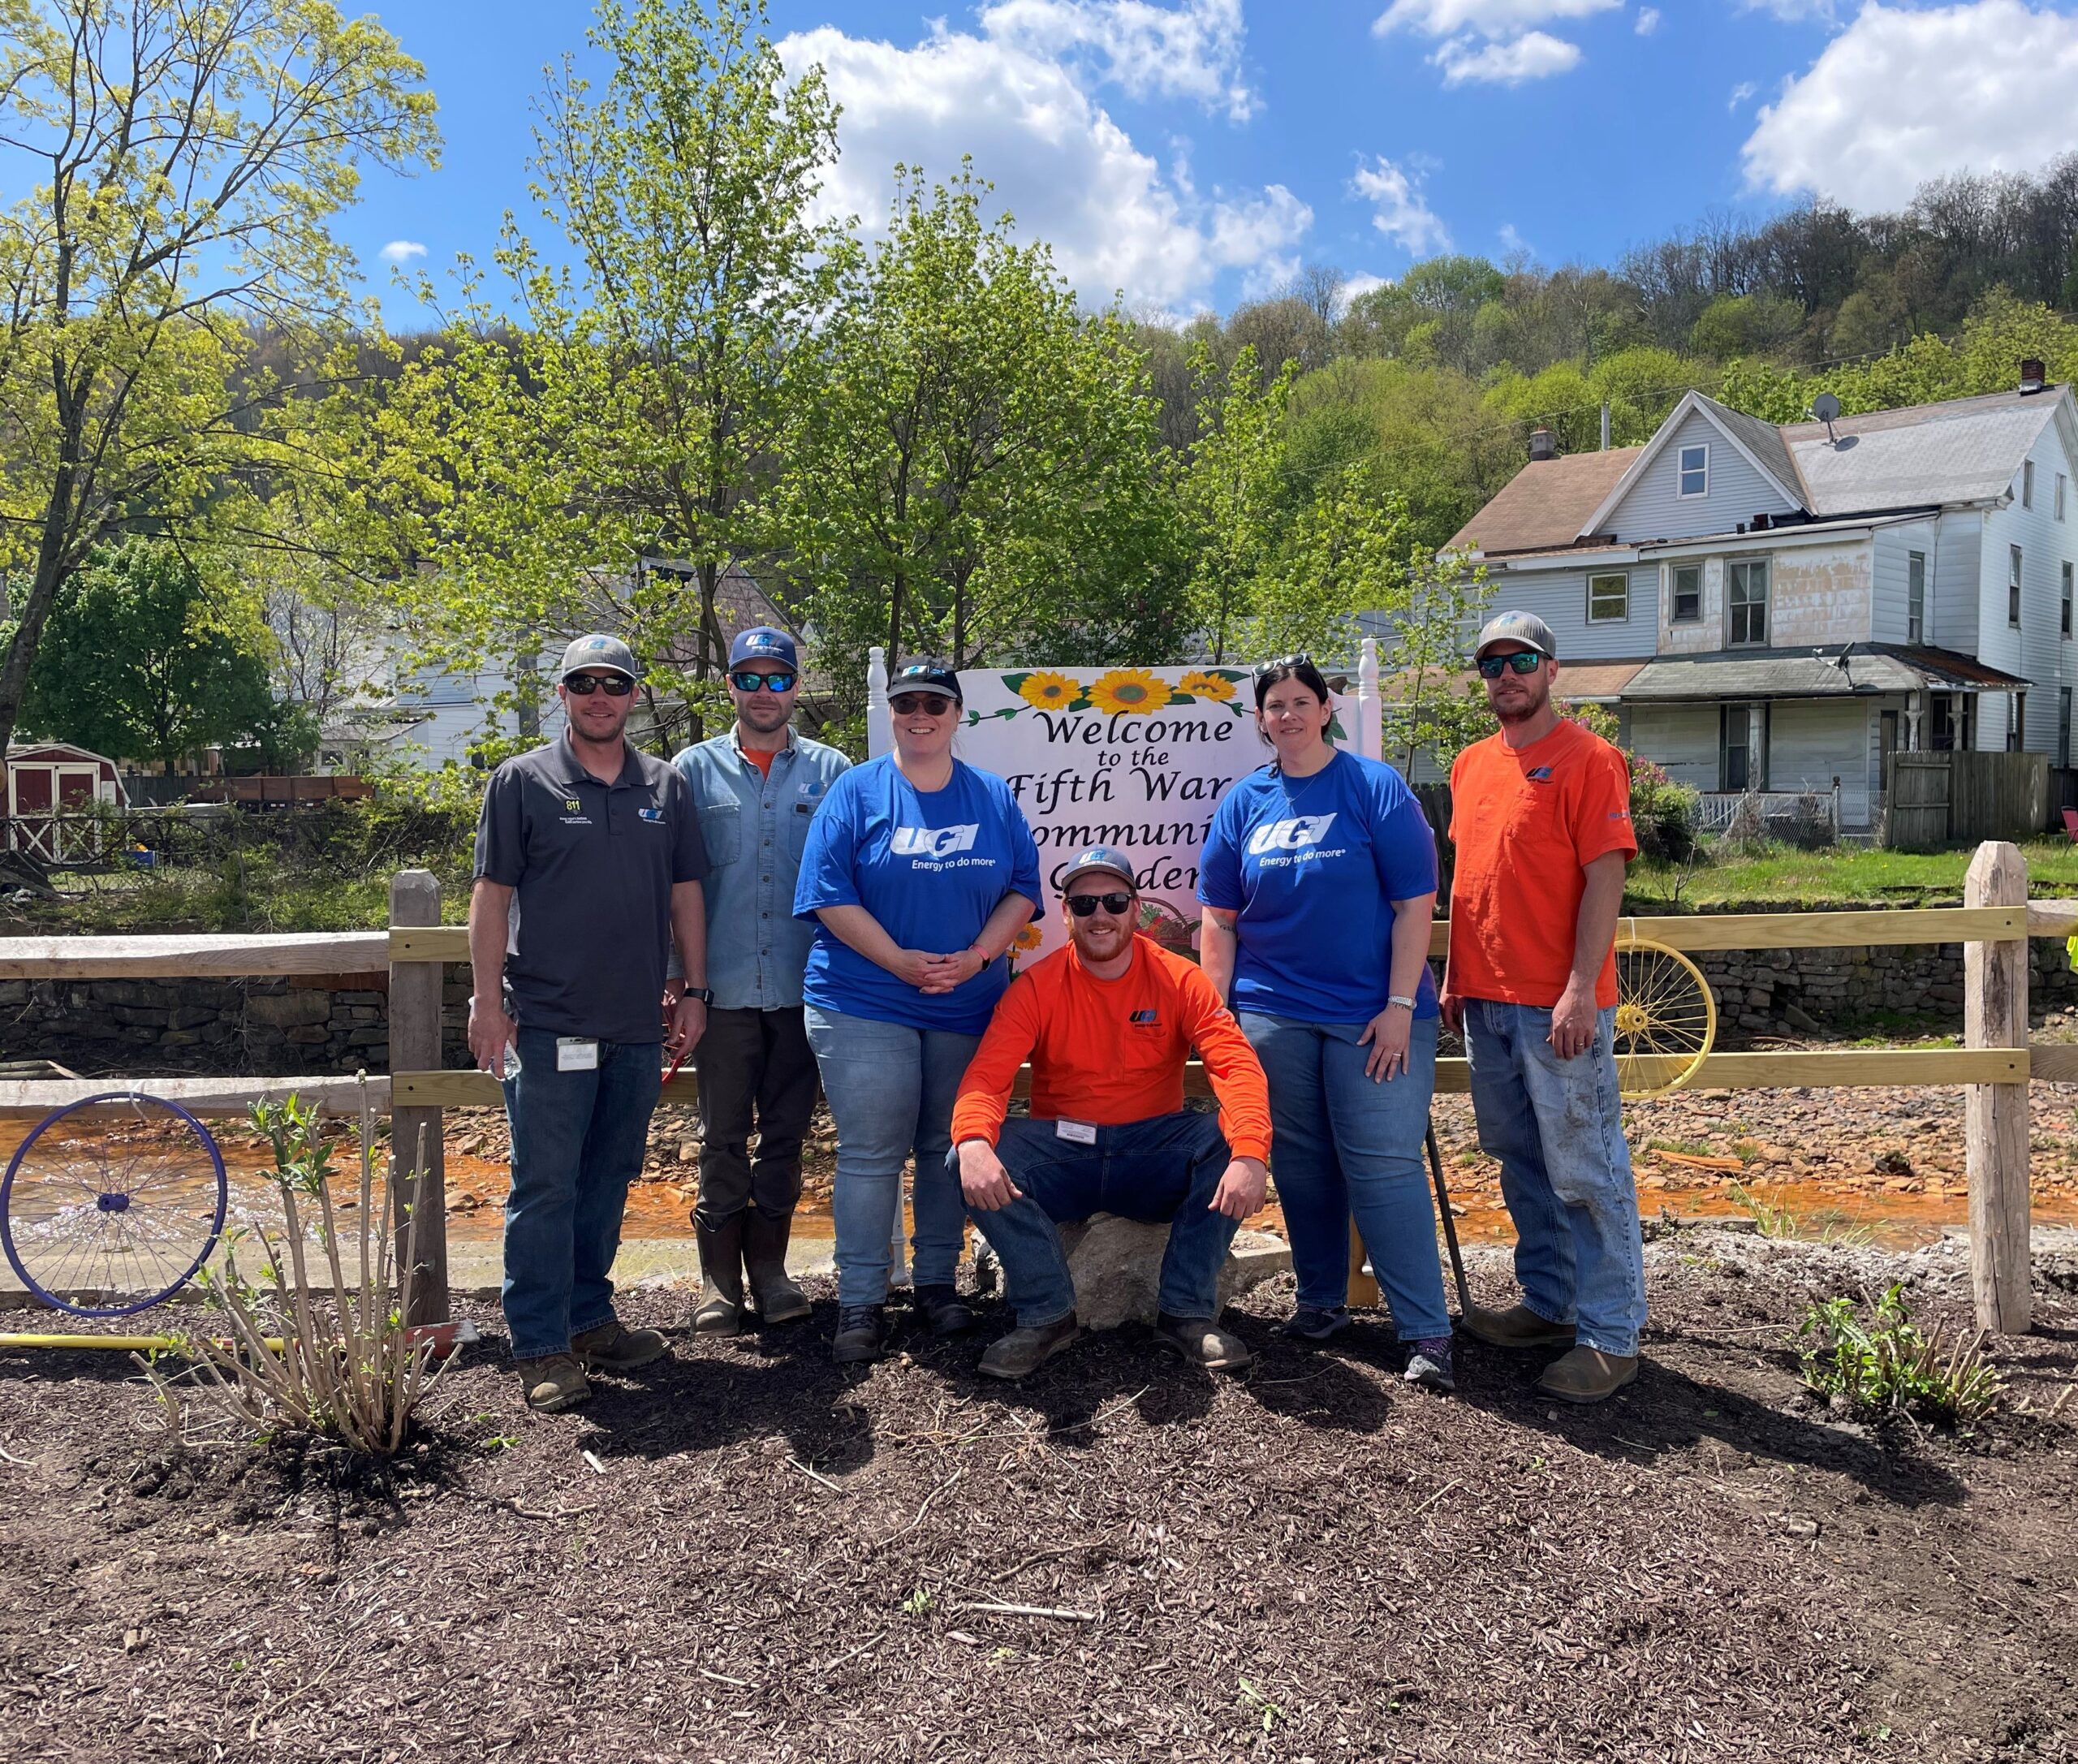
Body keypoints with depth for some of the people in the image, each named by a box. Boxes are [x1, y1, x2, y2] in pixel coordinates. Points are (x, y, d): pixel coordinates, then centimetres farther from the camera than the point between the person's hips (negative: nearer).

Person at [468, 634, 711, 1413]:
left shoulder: (667, 787, 11)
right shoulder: (522, 782, 0)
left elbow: (685, 893, 15)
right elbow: (491, 894, -2)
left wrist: (694, 990, 10)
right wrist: (488, 1001, -8)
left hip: (638, 1026, 4)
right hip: (548, 1023, -4)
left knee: (608, 1182, 14)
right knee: (544, 1187, -1)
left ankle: (590, 1320, 26)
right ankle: (542, 1347, 8)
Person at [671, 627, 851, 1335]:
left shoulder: (830, 771, 6)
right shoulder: (695, 770, 6)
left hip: (802, 983, 1)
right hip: (724, 984, -1)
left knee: (785, 1132, 10)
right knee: (723, 1134, 5)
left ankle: (769, 1267, 23)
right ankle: (719, 1277, 16)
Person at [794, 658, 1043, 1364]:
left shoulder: (993, 797, 8)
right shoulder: (856, 791, -1)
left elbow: (1023, 888, 5)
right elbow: (829, 894, -8)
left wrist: (978, 956, -11)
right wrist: (901, 961, -17)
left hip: (969, 1006, 3)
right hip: (865, 1004, -3)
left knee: (950, 1148, 11)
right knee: (870, 1154, -2)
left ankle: (938, 1282, 25)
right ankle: (860, 1301, 7)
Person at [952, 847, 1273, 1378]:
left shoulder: (1179, 979, -4)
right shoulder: (1036, 986, -5)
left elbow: (1236, 1065, -17)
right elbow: (987, 1074, -17)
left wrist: (1249, 1155, -37)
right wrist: (974, 1143, -41)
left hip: (1154, 1149, 0)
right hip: (1061, 1151, 0)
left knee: (1233, 1142, -28)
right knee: (970, 1158, -27)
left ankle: (1186, 1313, -14)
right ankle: (1046, 1315, -11)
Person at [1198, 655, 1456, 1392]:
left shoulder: (1376, 788, -3)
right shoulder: (1243, 803, 8)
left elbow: (1414, 904, -7)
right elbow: (1219, 918, 10)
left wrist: (1400, 1007, -12)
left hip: (1372, 1016, -3)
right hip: (1273, 1013, 4)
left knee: (1384, 1166, -6)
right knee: (1301, 1162, 11)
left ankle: (1427, 1332, 1)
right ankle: (1320, 1299, 27)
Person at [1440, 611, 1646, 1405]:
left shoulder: (1588, 759, -7)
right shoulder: (1472, 765, 14)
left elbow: (1606, 878, -13)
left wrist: (1581, 990, -19)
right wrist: (1453, 978, 17)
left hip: (1559, 1005, -7)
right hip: (1486, 1001, 7)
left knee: (1584, 1168, -2)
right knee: (1522, 1162, 15)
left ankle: (1609, 1336, 6)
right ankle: (1548, 1305, 28)